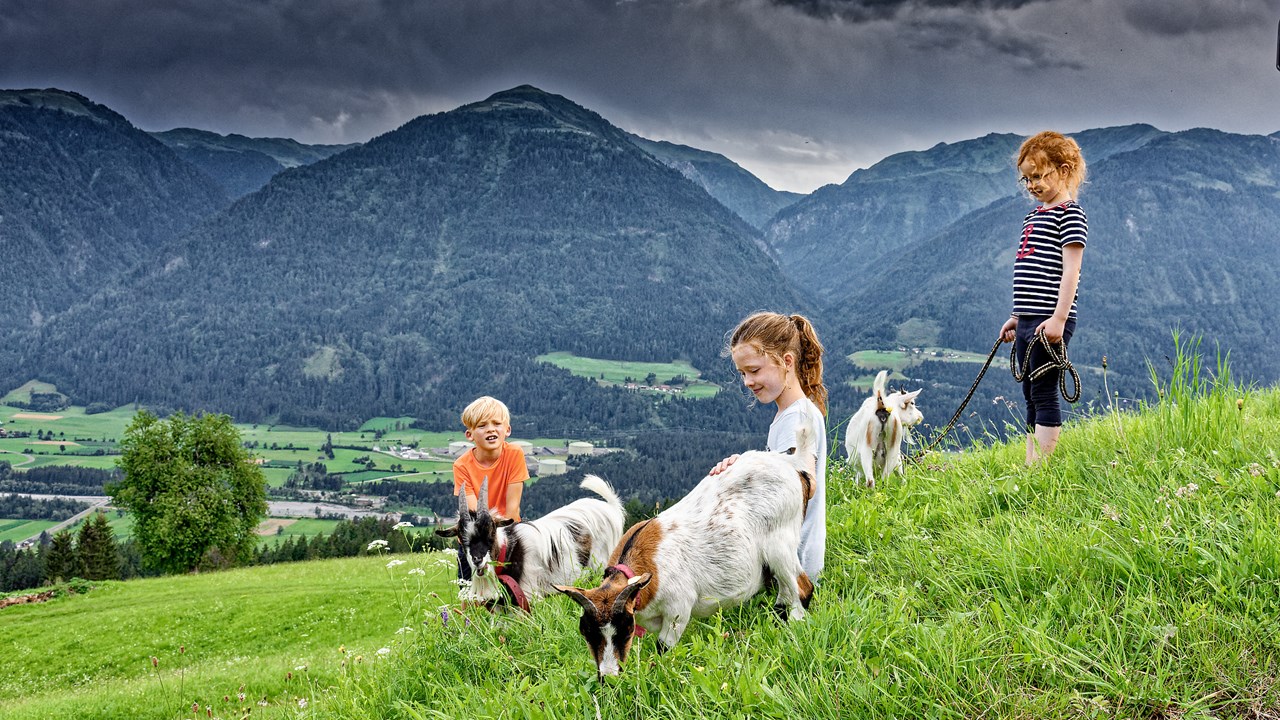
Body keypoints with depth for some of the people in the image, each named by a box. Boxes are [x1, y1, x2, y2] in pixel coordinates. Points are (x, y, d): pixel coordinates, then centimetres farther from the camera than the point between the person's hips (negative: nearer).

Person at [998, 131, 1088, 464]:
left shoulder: (1069, 214, -7)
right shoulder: (1033, 216, 20)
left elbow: (1070, 271, -14)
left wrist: (1059, 318, -21)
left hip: (1050, 322, -9)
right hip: (1027, 322, 9)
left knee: (1044, 396, -8)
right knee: (1031, 399, 10)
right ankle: (1029, 466, 14)